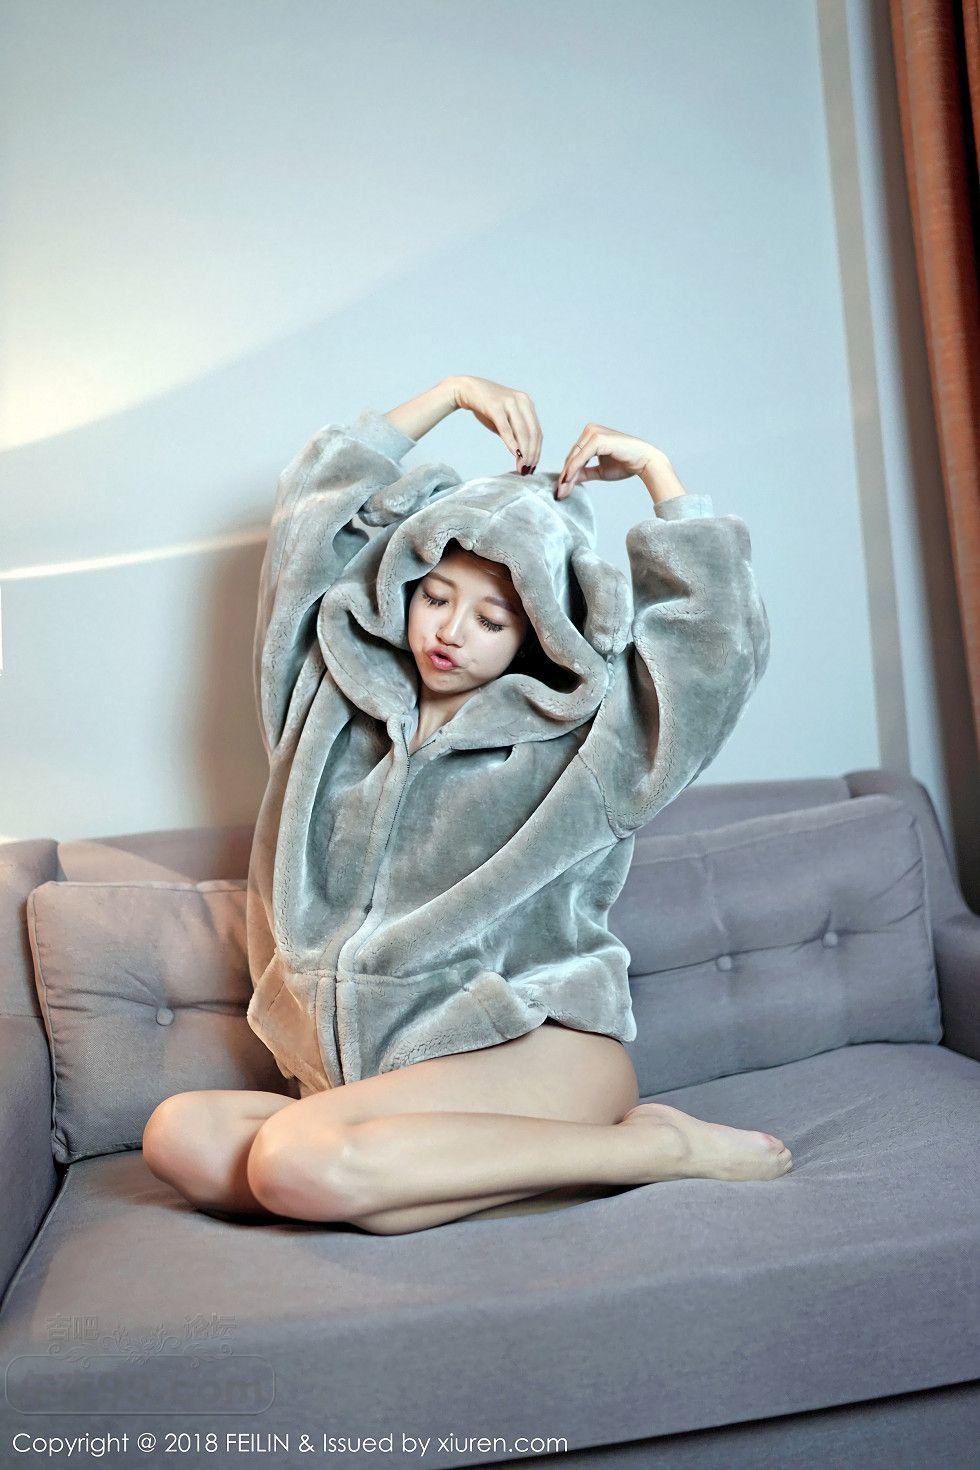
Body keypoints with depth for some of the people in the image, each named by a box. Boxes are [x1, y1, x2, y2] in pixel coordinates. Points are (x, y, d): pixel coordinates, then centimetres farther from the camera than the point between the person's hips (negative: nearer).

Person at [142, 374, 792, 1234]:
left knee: (296, 1161, -30)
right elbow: (311, 512, 16)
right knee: (181, 1136, -22)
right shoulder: (347, 692, 12)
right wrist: (450, 396, 15)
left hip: (532, 1049, -5)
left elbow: (724, 642, -8)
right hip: (365, 1066, 6)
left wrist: (656, 471, 1)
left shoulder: (571, 729, 2)